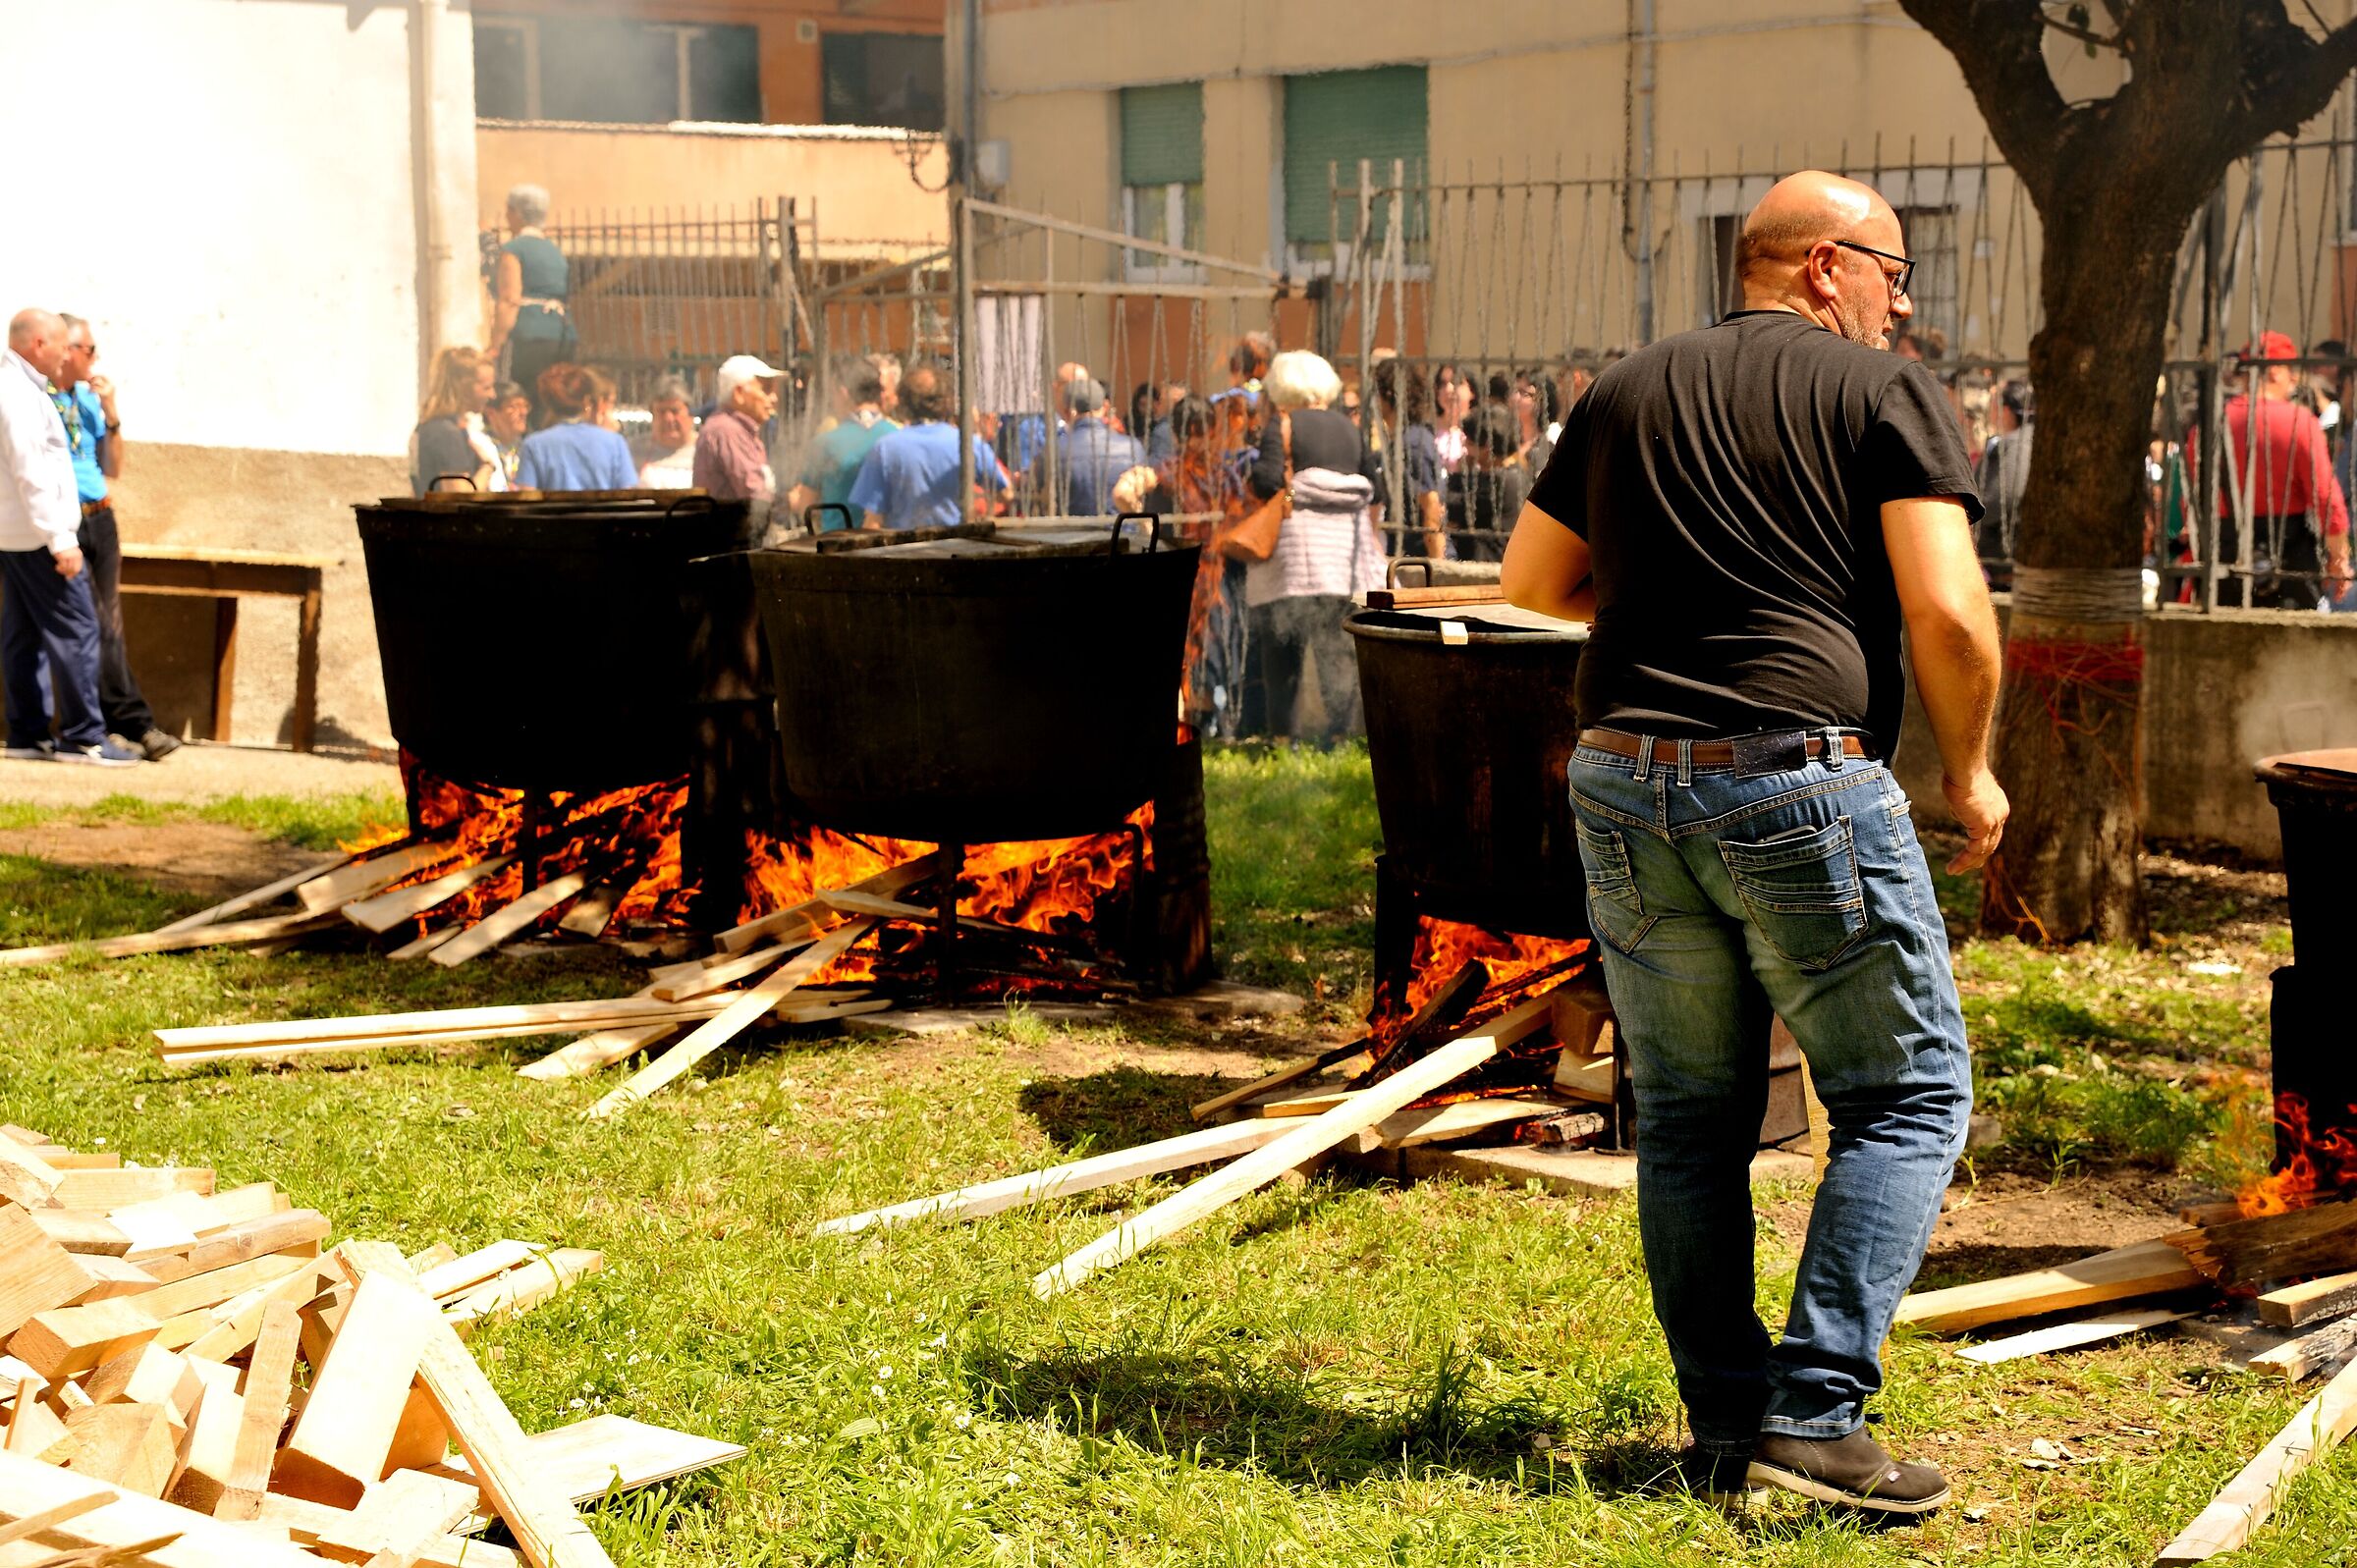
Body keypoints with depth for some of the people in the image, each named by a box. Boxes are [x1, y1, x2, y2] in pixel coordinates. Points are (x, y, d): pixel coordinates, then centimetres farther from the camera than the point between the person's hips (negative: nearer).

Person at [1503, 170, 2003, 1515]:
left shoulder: (1625, 394, 17)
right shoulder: (1885, 391, 1)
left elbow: (1532, 581, 25)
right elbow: (1950, 611, -9)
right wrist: (1970, 770, 6)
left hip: (1628, 785, 5)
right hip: (1804, 778, -5)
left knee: (1691, 1116, 15)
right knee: (1909, 1096, 6)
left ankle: (1727, 1424, 17)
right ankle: (1815, 1412, -3)